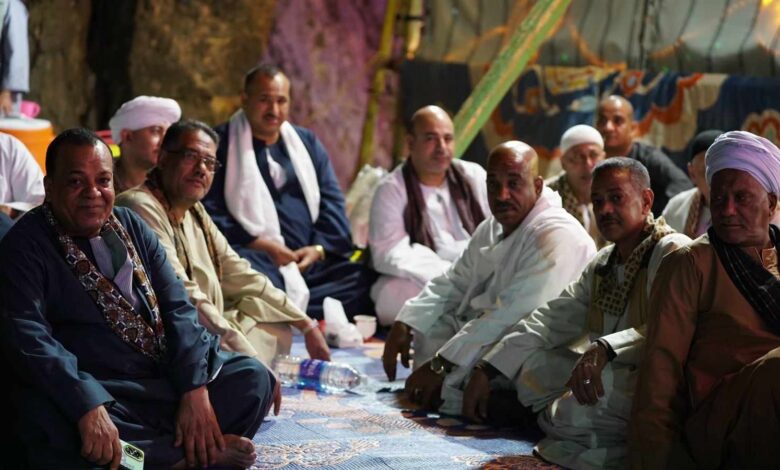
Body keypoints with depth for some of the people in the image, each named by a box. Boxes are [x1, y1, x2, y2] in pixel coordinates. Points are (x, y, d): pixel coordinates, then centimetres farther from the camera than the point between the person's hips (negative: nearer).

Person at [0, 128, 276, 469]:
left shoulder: (132, 227, 13)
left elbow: (176, 307, 5)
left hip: (168, 380, 6)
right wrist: (89, 407, -36)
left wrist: (196, 389, -12)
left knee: (253, 377, -7)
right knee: (53, 424, -38)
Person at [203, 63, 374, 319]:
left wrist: (319, 248, -1)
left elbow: (332, 202, 19)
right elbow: (210, 211, -2)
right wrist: (257, 243, -14)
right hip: (255, 256, -6)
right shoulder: (221, 143, 8)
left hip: (310, 260, 6)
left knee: (366, 279, -21)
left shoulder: (307, 142, 24)